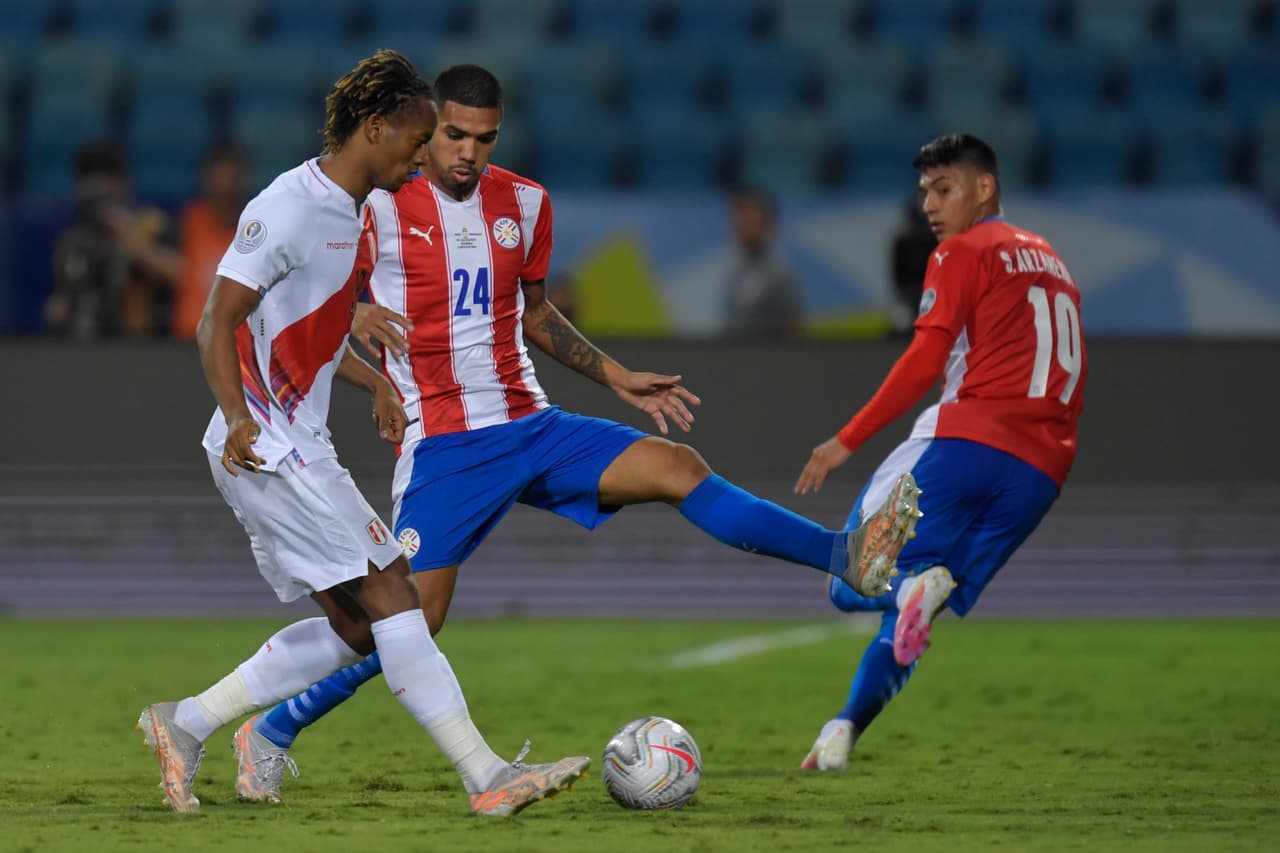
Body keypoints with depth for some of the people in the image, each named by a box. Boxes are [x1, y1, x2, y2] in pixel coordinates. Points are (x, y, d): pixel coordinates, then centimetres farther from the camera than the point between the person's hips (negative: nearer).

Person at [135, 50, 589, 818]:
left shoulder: (351, 211, 15)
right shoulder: (289, 208, -15)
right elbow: (220, 321, -18)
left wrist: (376, 383, 16)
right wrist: (239, 419, -29)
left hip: (299, 448, 10)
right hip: (267, 449, -10)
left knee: (355, 627, 8)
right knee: (391, 593, -11)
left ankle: (186, 725, 14)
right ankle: (488, 777, -12)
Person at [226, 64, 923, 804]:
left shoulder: (524, 205, 8)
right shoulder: (382, 207, -8)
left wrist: (616, 378, 18)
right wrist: (356, 319, -25)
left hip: (531, 426, 5)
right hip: (444, 449, -5)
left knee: (677, 468, -13)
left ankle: (850, 559, -20)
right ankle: (270, 734, 8)